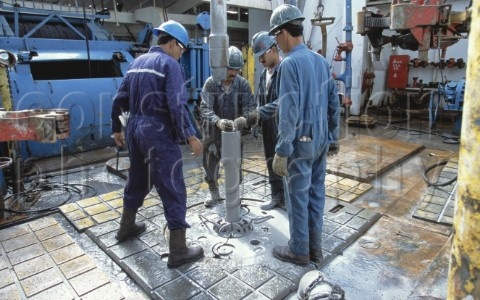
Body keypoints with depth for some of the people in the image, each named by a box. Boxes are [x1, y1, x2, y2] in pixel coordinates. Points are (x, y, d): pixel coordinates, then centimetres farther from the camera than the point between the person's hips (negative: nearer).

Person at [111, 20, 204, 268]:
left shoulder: (137, 62, 14)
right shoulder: (169, 64, -9)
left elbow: (120, 100, 14)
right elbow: (177, 106, -20)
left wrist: (116, 129, 22)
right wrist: (190, 136, -18)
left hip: (135, 130, 9)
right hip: (158, 134, -8)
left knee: (137, 180, 24)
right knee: (173, 190, -3)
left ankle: (126, 227, 41)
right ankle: (178, 251, 3)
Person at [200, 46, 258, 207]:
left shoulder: (243, 84, -9)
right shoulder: (210, 83, -14)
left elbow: (250, 106, -16)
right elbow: (205, 108, -24)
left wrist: (244, 118, -40)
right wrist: (218, 122, -45)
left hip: (234, 132, 1)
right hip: (213, 132, 0)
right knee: (211, 165, 12)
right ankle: (214, 193, 34)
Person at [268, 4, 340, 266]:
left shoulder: (289, 63, -15)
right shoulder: (321, 60, 9)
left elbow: (288, 112, -21)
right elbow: (334, 102, 11)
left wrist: (281, 151, -18)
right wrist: (333, 137, 18)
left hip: (300, 142, -8)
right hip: (320, 140, 8)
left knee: (298, 198, 6)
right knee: (316, 193, 16)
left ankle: (299, 250, 22)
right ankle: (315, 247, 30)